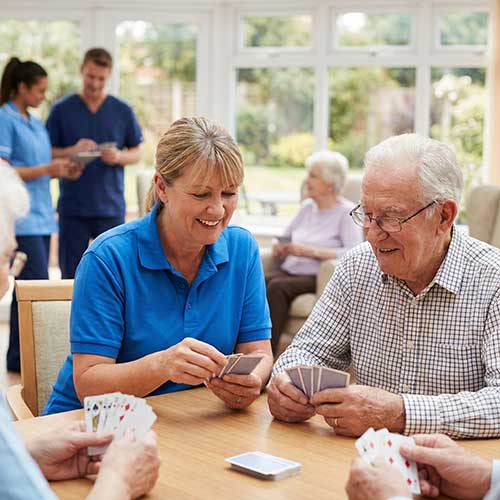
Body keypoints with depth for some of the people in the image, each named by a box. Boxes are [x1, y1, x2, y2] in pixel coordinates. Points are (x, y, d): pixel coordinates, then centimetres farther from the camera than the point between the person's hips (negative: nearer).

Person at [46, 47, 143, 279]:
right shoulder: (61, 110, 3)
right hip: (72, 207, 0)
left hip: (111, 208, 1)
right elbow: (47, 153, 4)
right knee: (71, 276, 5)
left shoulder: (123, 111, 7)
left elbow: (136, 153, 11)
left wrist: (118, 157, -11)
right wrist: (72, 151, -15)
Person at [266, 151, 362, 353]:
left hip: (318, 278, -6)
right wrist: (279, 247, -2)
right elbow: (285, 238, 24)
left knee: (276, 287, -33)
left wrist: (310, 251, -20)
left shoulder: (347, 212, -3)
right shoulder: (307, 206, 18)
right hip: (289, 271, 6)